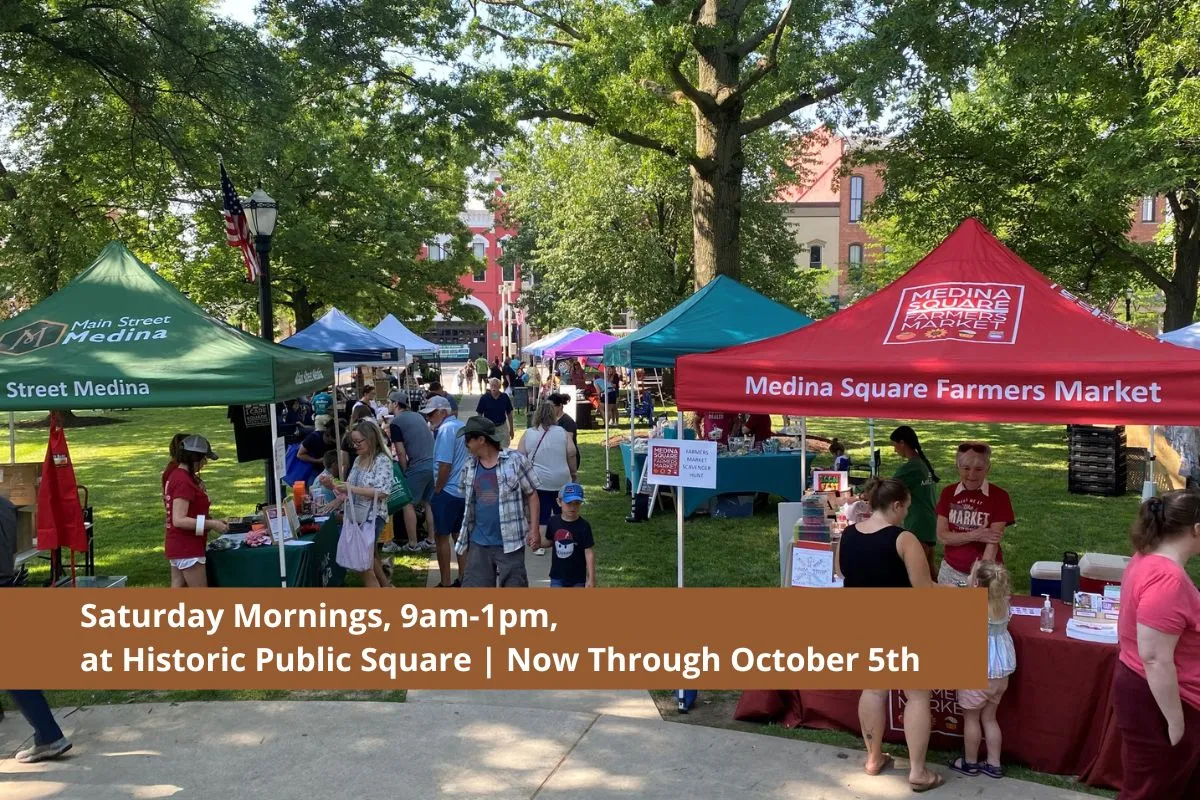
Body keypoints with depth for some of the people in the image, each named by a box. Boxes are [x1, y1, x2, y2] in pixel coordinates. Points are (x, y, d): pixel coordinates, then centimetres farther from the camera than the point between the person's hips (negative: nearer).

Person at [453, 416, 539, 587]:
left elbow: (532, 494, -3)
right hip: (479, 543, 4)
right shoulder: (469, 467, 6)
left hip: (510, 541, -4)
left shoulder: (515, 460, -8)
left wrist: (533, 528, -8)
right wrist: (464, 535, 17)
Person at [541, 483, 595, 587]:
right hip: (558, 576, 3)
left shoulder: (583, 526, -15)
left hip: (578, 578, -2)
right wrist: (536, 542, -9)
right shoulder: (554, 522, -4)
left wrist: (591, 578, -14)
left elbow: (589, 553, -13)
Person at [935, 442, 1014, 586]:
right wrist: (974, 536, -19)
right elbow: (942, 536, -5)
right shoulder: (948, 493, -1)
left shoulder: (999, 496, -9)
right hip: (951, 572, 2)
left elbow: (993, 542, -16)